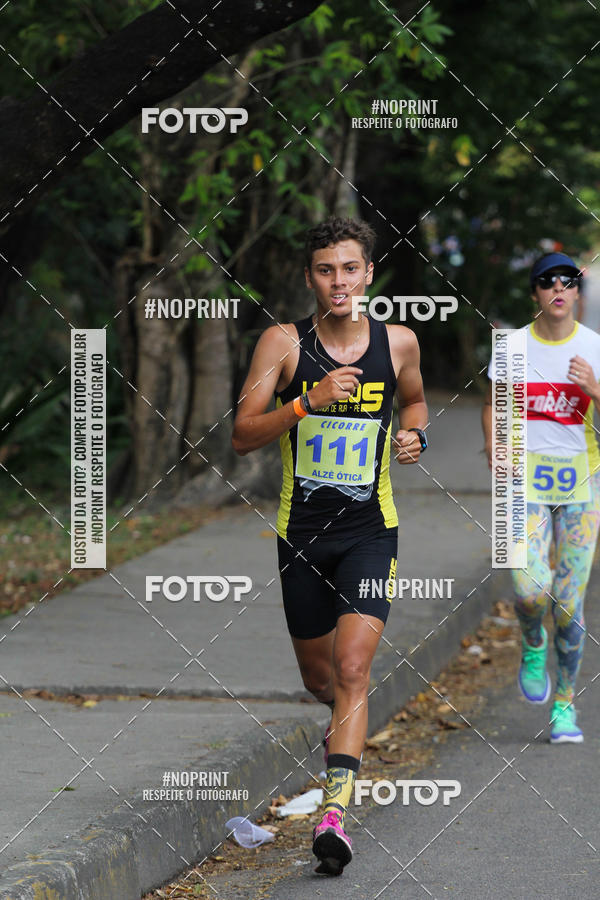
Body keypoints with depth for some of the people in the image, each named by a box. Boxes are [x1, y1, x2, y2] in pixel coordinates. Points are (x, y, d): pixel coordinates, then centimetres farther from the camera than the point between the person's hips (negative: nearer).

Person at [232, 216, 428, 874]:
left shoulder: (398, 342, -1)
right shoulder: (283, 343, -6)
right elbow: (242, 436, -10)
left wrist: (414, 435, 0)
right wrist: (307, 402, -24)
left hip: (370, 529, -1)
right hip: (302, 530, 1)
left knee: (352, 668, -18)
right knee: (317, 675, 16)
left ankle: (335, 812, -23)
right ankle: (345, 722, 52)